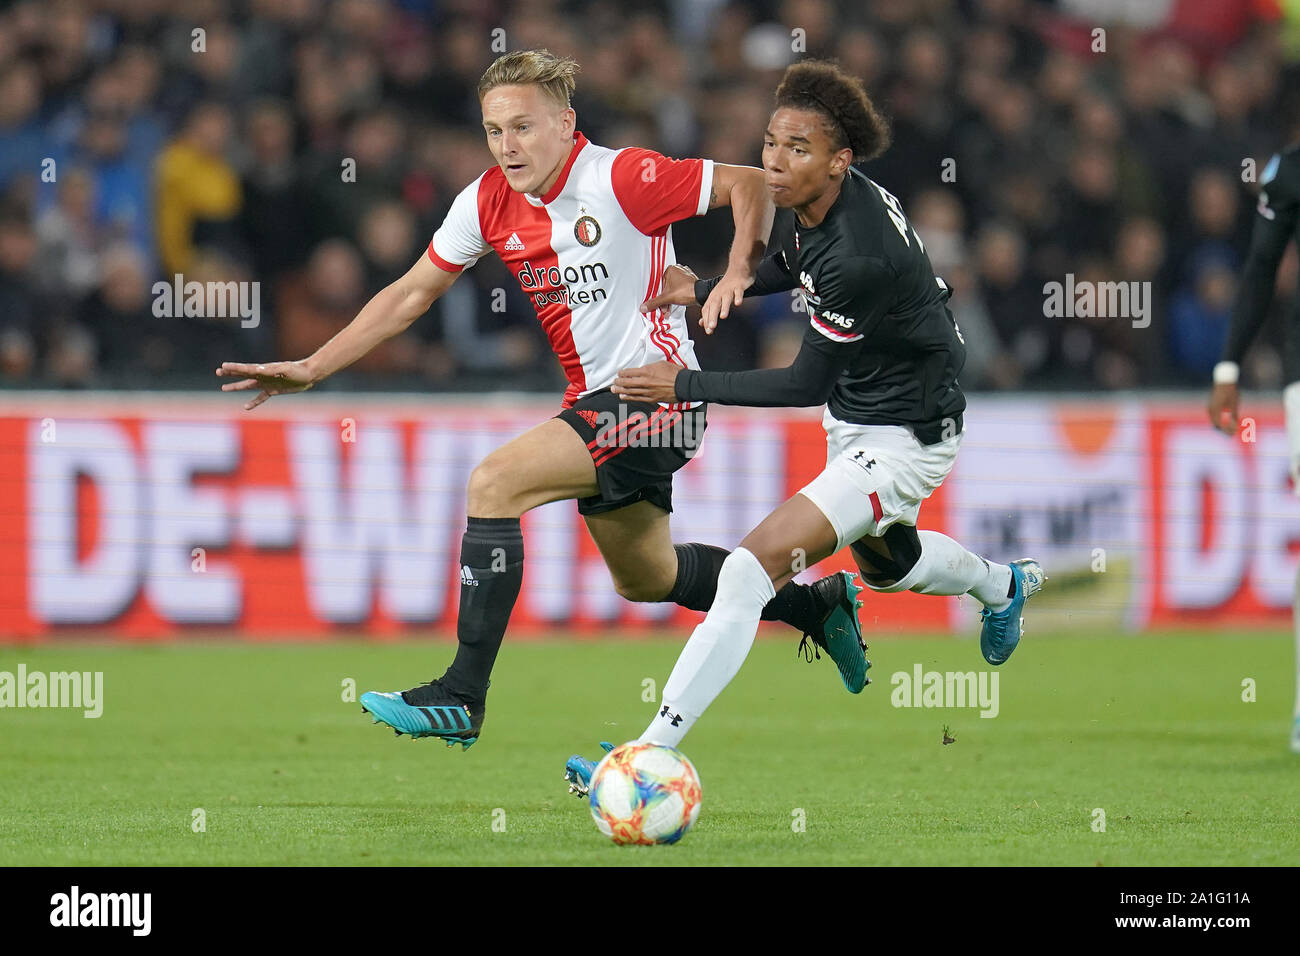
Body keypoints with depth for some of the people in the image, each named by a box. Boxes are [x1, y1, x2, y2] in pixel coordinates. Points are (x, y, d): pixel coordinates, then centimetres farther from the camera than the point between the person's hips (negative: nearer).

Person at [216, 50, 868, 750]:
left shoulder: (621, 179, -18)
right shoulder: (487, 202, 1)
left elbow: (751, 185, -11)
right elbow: (412, 294, 10)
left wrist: (739, 272, -25)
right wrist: (311, 368, 4)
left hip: (655, 394, -9)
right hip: (598, 400, 9)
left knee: (494, 483, -22)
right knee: (643, 578, 21)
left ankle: (462, 698, -19)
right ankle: (815, 603, 42)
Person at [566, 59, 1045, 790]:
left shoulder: (862, 256, -35)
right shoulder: (805, 205, -10)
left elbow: (806, 384, -25)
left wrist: (684, 386, -22)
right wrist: (707, 288, -1)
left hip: (905, 440, -10)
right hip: (854, 415, 10)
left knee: (755, 566, -21)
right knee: (884, 562, 36)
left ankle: (653, 753, -22)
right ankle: (1003, 586, 67)